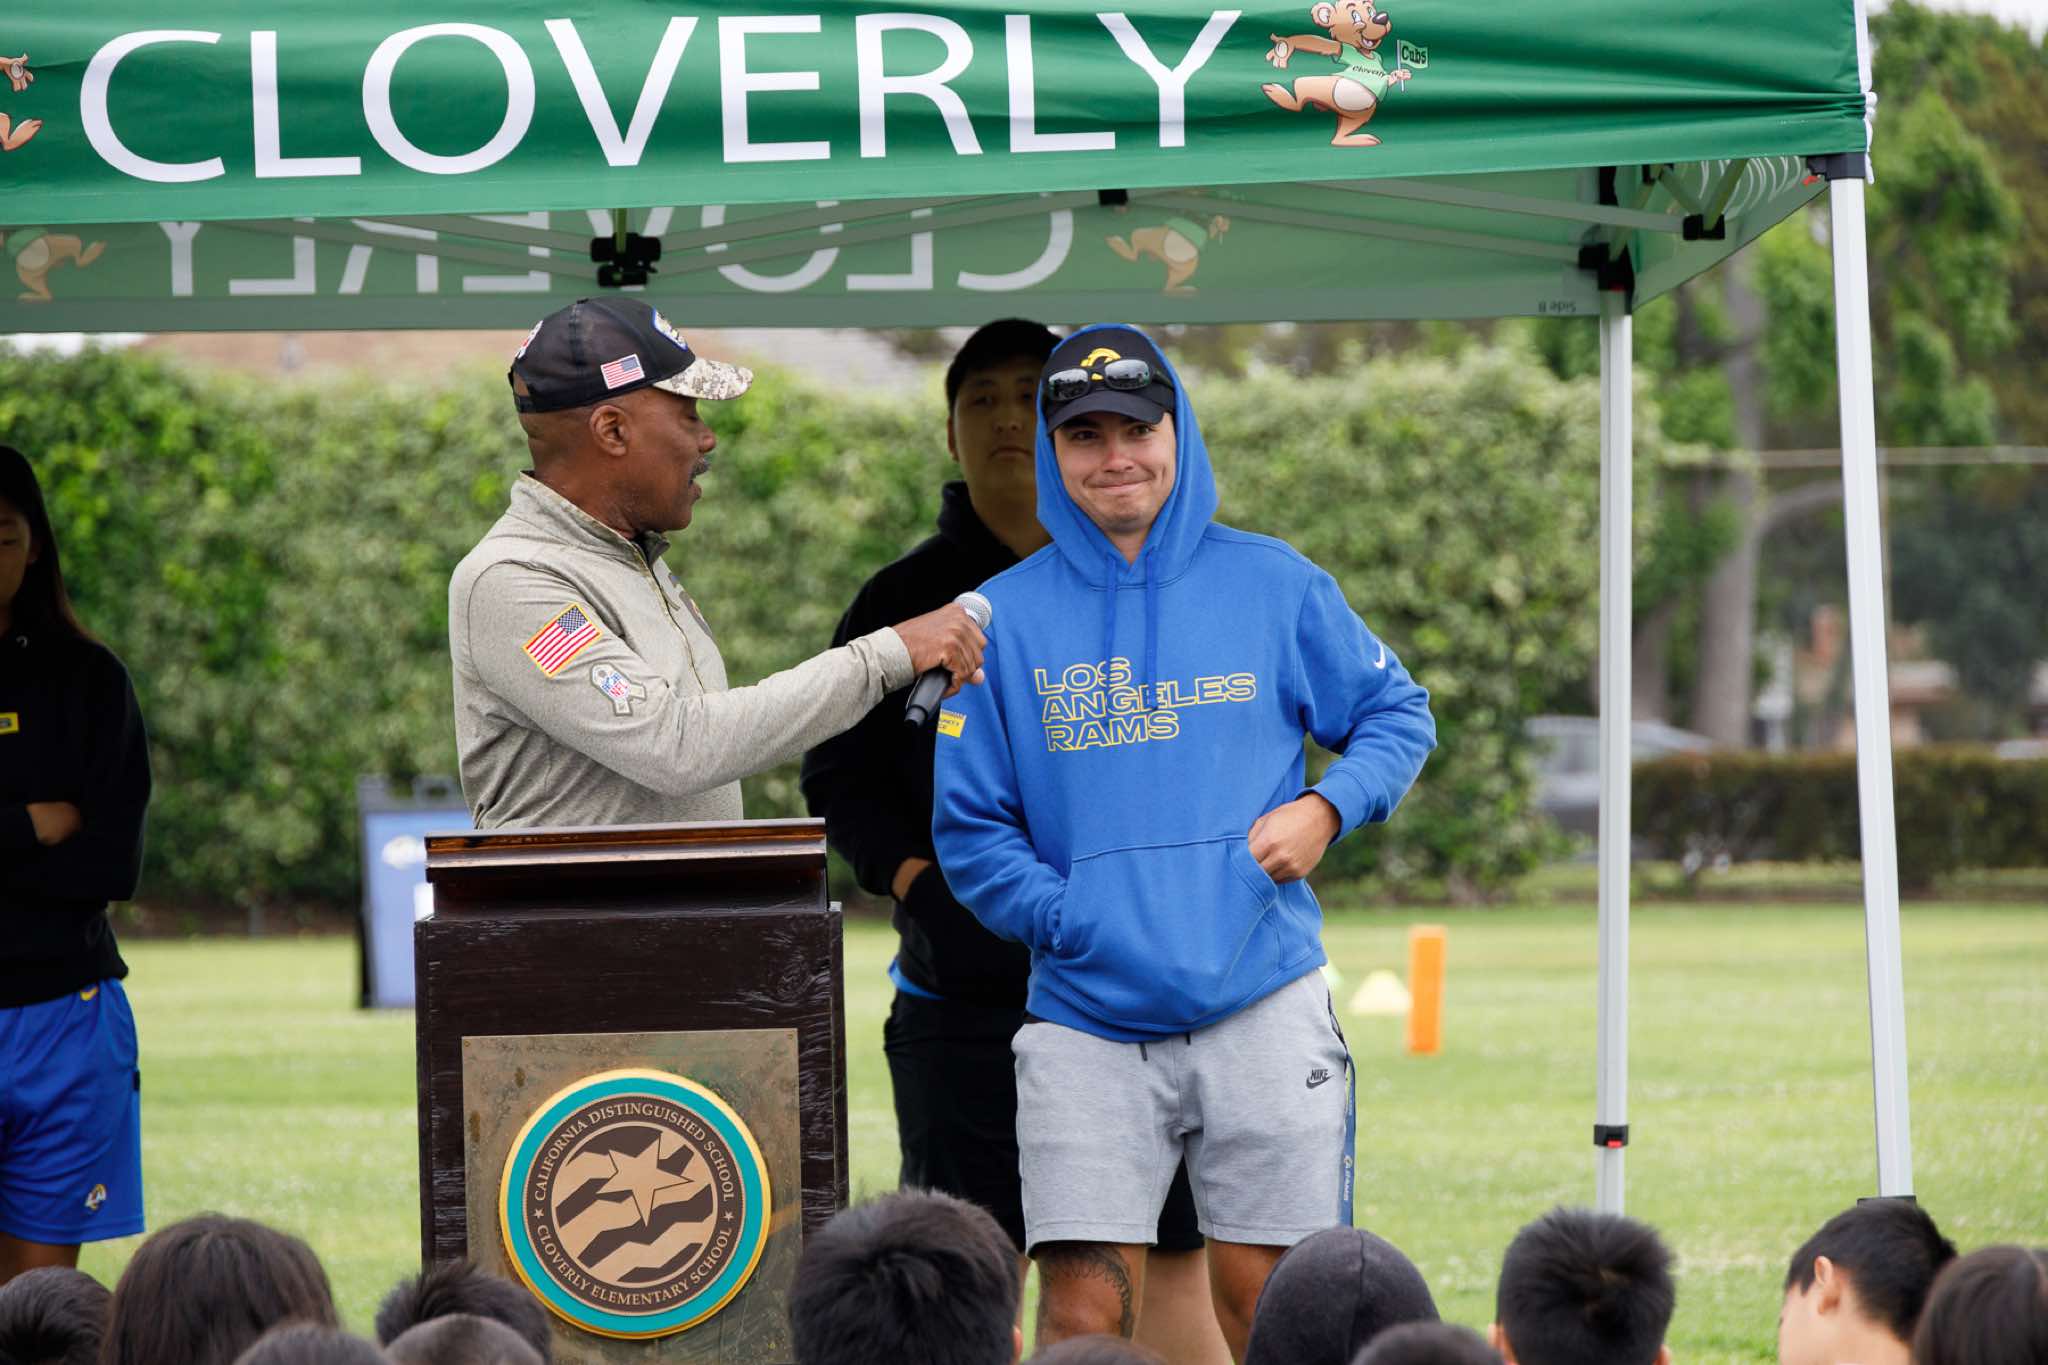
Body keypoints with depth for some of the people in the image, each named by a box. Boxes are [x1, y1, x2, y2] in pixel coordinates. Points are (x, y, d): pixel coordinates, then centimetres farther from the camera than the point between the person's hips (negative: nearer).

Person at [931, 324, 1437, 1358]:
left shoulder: (1274, 584, 7)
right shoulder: (1005, 617, 6)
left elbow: (1395, 714, 16)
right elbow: (970, 829, 6)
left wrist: (1325, 808, -3)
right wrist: (1071, 920, -8)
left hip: (1259, 1002, 0)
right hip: (1085, 1021, 0)